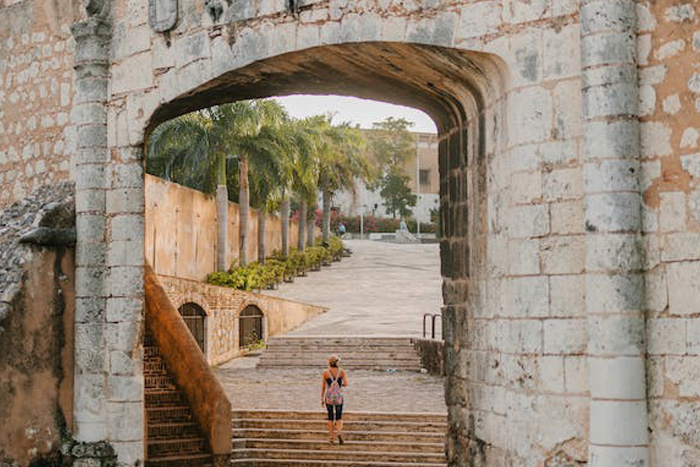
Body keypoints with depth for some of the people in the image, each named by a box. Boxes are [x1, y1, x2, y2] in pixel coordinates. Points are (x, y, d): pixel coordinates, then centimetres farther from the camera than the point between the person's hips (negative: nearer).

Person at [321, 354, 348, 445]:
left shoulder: (325, 372, -2)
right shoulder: (342, 372, -3)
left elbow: (323, 387, -1)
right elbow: (345, 384, -9)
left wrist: (322, 399, 6)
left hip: (328, 397, 0)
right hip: (338, 397, 0)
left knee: (330, 418, 13)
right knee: (339, 418, 9)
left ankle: (332, 438, 9)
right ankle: (339, 433, -18)